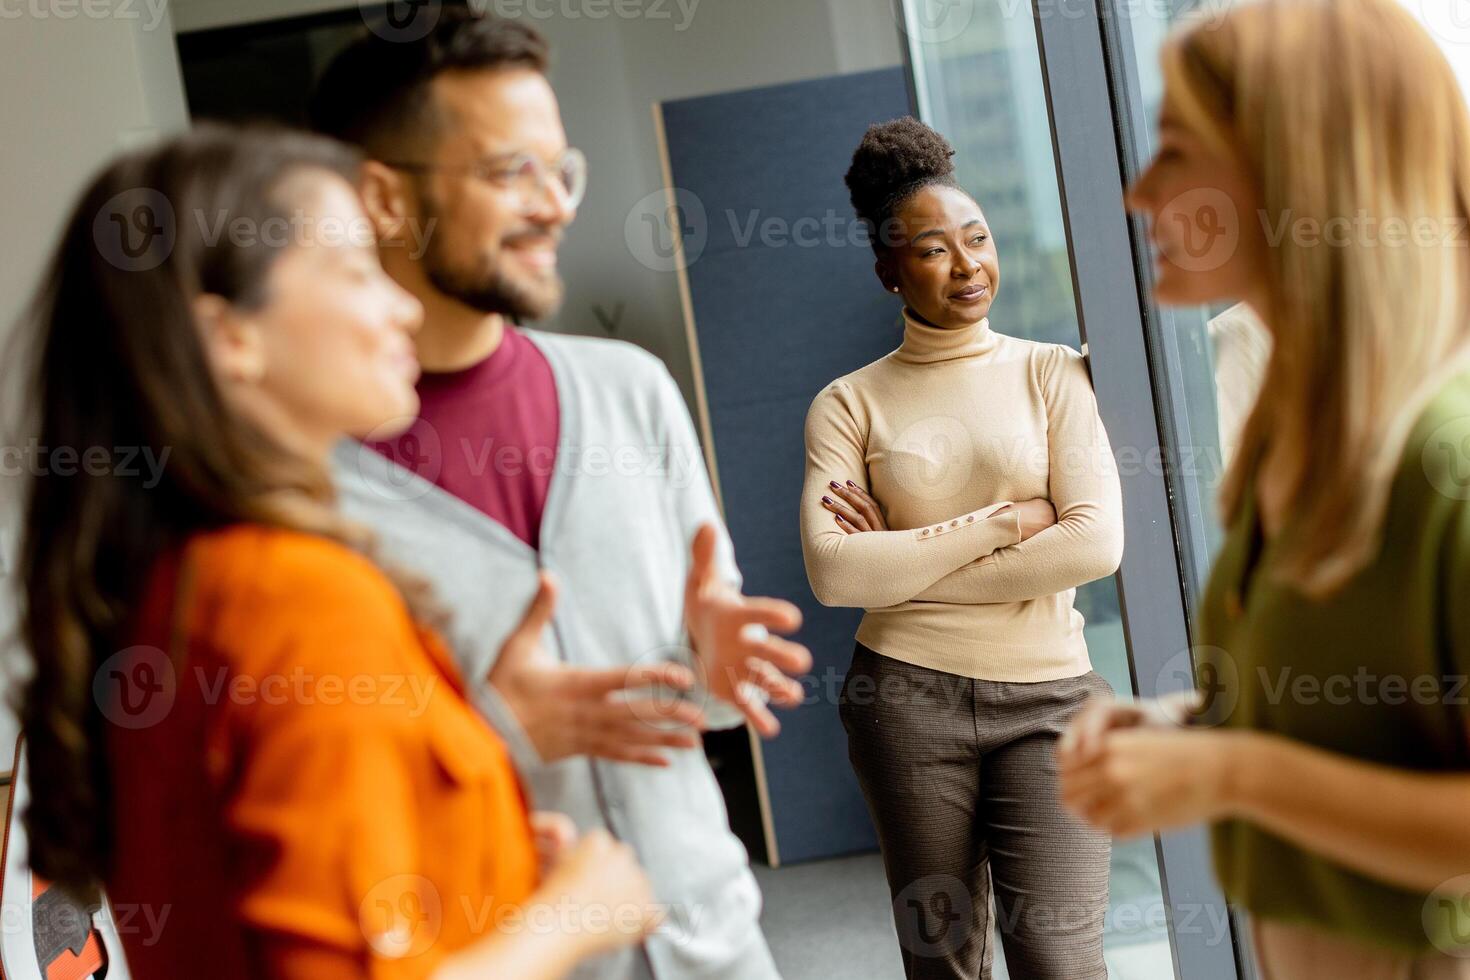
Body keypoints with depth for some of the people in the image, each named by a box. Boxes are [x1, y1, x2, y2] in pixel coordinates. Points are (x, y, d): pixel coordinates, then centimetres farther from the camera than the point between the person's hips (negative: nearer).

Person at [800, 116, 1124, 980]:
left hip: (1048, 693, 0)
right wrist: (999, 523, -12)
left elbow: (1097, 544, -9)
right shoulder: (849, 405, 3)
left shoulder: (1054, 374, 3)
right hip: (909, 693, 0)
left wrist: (904, 564, -9)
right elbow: (834, 573, -11)